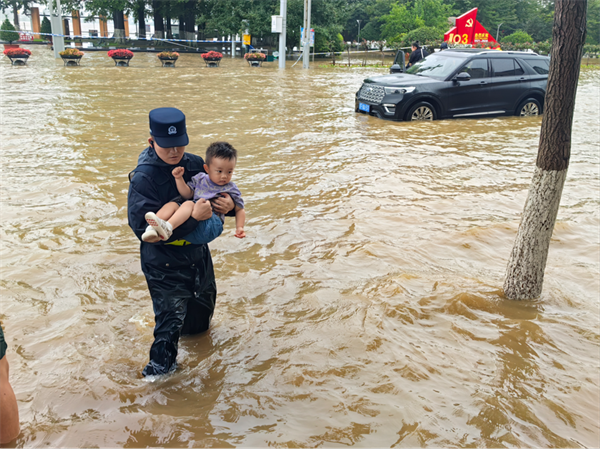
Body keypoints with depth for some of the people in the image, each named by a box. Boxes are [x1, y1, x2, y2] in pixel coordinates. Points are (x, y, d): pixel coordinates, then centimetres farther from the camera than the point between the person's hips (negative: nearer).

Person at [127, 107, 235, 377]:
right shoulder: (143, 179, -21)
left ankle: (195, 333, 59)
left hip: (197, 253, 7)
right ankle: (160, 366, 26)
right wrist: (193, 217, -34)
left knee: (205, 299, 27)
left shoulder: (195, 164, -5)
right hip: (163, 263, -6)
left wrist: (229, 205, -15)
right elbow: (144, 229, -28)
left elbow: (220, 191, 10)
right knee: (171, 317, 0)